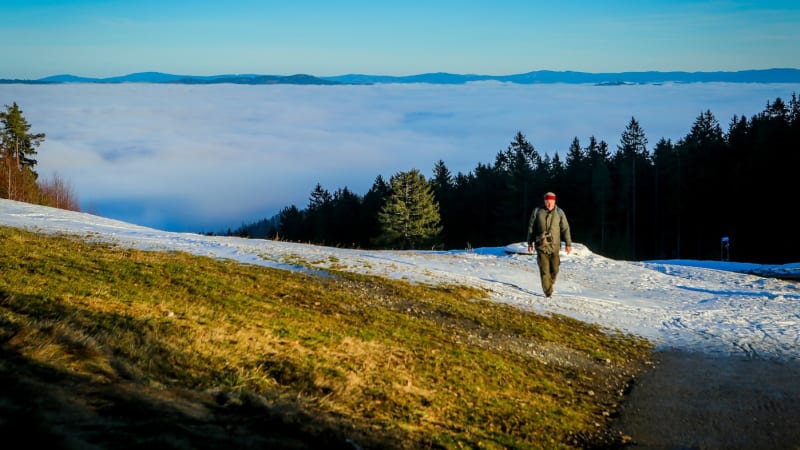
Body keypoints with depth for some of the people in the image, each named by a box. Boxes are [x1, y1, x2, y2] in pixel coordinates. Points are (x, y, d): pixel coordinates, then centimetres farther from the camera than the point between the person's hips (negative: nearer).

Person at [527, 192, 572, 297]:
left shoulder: (559, 212, 1)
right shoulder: (537, 211, 1)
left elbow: (565, 228, 4)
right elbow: (531, 227, 9)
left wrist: (568, 244, -1)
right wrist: (530, 243, 10)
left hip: (554, 245, 1)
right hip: (541, 245, -1)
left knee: (554, 268, 3)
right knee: (544, 269, -7)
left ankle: (550, 283, 31)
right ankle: (548, 292, -3)